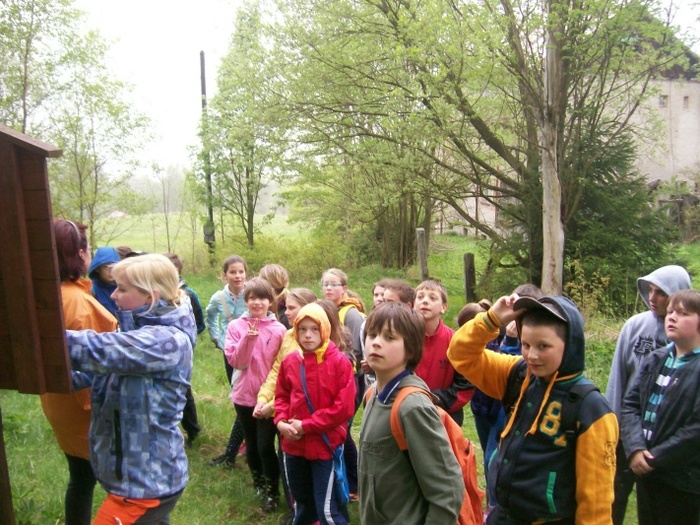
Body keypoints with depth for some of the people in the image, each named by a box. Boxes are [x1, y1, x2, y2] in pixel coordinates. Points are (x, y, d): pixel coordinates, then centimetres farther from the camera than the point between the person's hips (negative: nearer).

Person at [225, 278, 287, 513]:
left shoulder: (279, 329, -6)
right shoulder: (236, 326, -3)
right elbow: (235, 361, -11)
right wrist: (248, 338, -25)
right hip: (245, 395, 2)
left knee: (265, 446, -4)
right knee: (251, 445, 16)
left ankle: (272, 491, 19)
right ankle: (259, 484, 40)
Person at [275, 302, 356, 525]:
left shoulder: (340, 362, -15)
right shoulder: (290, 361, -1)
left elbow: (344, 407, -18)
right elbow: (282, 396, 11)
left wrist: (306, 425, -17)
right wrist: (281, 421, -9)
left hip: (325, 444, -5)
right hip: (294, 445, 5)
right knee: (302, 502, 25)